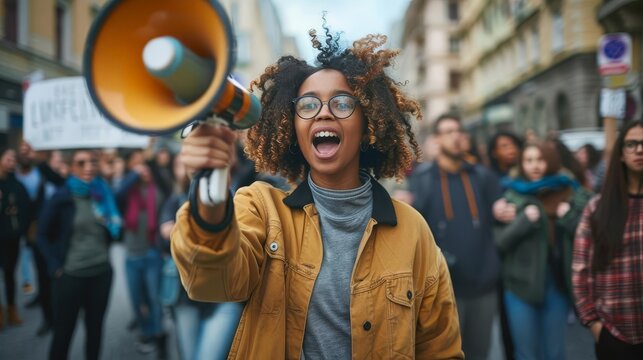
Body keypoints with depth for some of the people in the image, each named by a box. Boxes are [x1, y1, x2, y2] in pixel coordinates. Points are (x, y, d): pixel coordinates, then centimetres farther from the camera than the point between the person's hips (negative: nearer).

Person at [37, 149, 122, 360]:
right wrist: (55, 266, -8)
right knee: (63, 332, 6)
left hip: (101, 273, 3)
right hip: (70, 276, -3)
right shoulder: (62, 197, -9)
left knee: (95, 328, 15)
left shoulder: (103, 194, 1)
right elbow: (43, 234, -3)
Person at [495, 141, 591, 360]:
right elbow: (499, 241, -4)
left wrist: (569, 217, -13)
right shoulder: (512, 197, -2)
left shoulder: (570, 193, 3)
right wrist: (524, 220, -17)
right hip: (521, 285, -2)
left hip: (558, 283, 2)